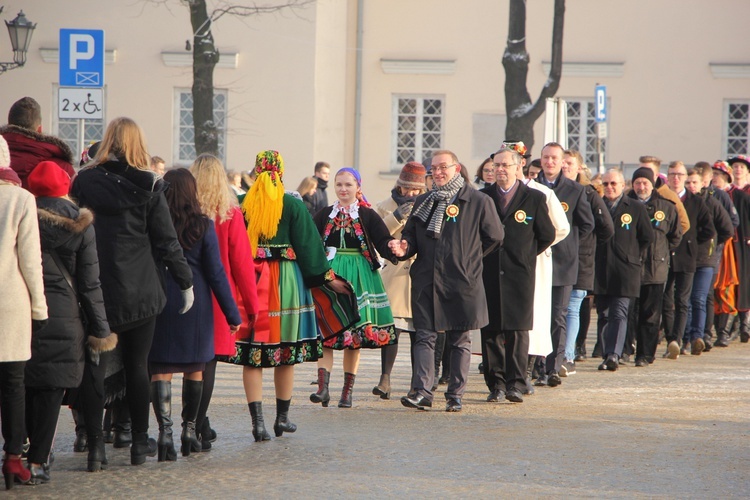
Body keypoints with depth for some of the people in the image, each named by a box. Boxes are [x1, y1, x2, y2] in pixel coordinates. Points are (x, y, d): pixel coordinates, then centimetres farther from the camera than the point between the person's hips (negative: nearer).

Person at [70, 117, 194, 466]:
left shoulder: (84, 182, 0)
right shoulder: (148, 186, -4)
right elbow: (166, 241, -2)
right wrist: (185, 282, 7)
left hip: (95, 290, 1)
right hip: (139, 291, -1)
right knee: (137, 364, 7)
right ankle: (140, 441, 11)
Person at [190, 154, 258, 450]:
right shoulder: (230, 213, -6)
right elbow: (241, 262, -4)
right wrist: (250, 306, 3)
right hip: (217, 298, -2)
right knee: (208, 360, 1)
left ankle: (200, 425, 21)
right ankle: (197, 429, -3)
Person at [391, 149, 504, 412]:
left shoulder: (478, 202, -1)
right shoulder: (423, 202, 13)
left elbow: (495, 236, 6)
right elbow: (411, 235, 16)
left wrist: (468, 259, 9)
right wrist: (404, 248, -7)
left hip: (462, 282, -3)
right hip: (426, 280, 3)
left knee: (460, 340, 5)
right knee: (425, 336, -5)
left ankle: (455, 395, 10)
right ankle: (422, 391, -10)